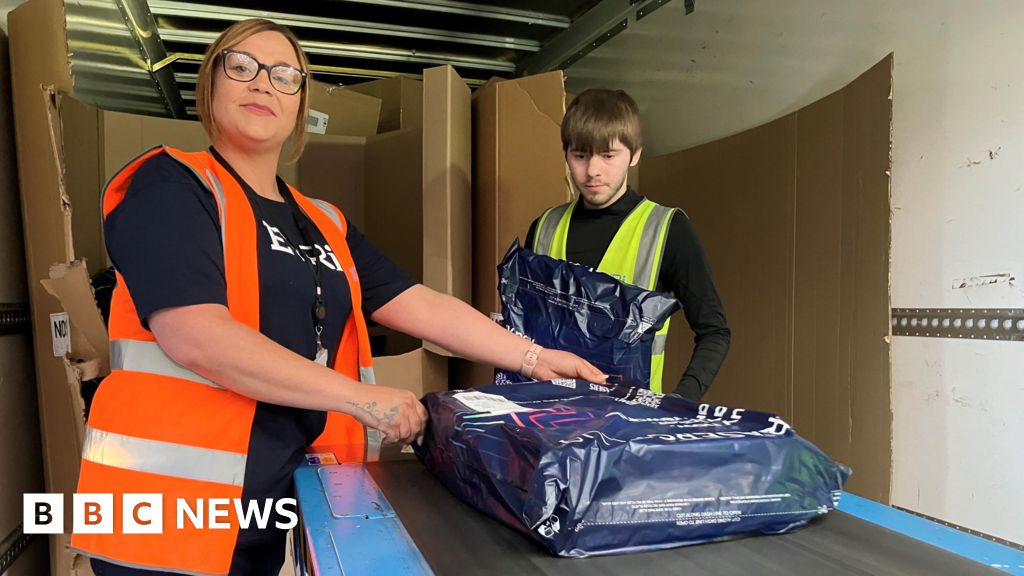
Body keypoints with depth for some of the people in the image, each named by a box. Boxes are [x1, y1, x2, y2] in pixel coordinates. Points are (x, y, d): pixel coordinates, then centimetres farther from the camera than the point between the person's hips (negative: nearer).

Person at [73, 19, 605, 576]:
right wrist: (361, 397, -21)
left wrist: (532, 358, 5)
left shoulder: (324, 225, 11)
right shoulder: (169, 185, -9)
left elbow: (422, 306, 9)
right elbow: (195, 336, -22)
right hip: (172, 512, -6)